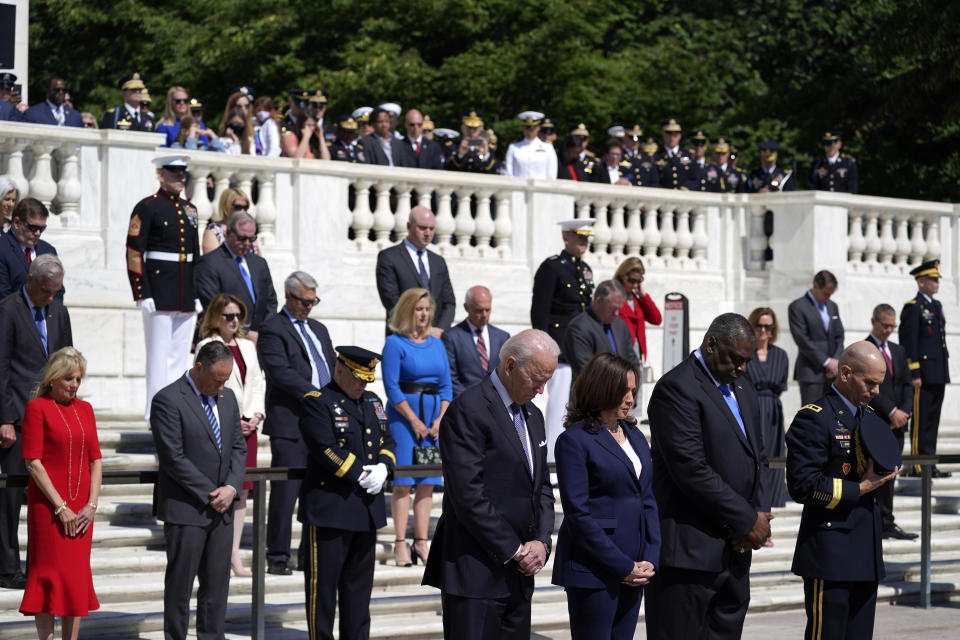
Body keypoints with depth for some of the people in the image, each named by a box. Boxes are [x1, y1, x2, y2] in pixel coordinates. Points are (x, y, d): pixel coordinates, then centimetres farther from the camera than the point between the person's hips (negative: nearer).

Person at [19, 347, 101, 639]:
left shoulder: (84, 409, 12)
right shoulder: (37, 407, -5)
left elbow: (95, 460, 11)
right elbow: (32, 462, -10)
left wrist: (91, 505, -2)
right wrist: (60, 507, -13)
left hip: (80, 509, 6)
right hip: (48, 504, -5)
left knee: (78, 579, 6)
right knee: (50, 576, -5)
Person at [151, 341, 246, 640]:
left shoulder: (227, 398, 12)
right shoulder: (168, 400, -11)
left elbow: (238, 447, 13)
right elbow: (173, 458, -15)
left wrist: (231, 487, -4)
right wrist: (210, 494, -13)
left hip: (221, 507, 6)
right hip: (185, 509, -6)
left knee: (217, 582, 7)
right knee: (180, 583, 0)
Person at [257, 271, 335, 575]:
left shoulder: (319, 329, 21)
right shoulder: (272, 330, -4)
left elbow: (333, 368, 23)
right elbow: (280, 372, -15)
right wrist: (316, 396, -19)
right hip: (289, 424, -7)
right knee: (285, 492, -6)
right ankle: (278, 557, 0)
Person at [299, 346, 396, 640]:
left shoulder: (372, 401, 16)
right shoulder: (317, 402, -8)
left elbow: (386, 441, 16)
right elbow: (325, 449, -18)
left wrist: (383, 468, -6)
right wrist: (360, 475, -16)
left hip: (367, 507, 7)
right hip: (328, 507, -7)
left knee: (360, 583, 13)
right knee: (323, 582, -1)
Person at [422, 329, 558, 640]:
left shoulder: (532, 416, 17)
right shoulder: (468, 409, -11)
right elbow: (468, 494, -17)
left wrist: (541, 541, 1)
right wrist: (514, 551, -13)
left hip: (518, 574, 8)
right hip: (475, 574, -8)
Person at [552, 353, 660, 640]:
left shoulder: (634, 436, 14)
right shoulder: (575, 439, -8)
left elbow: (648, 501, 15)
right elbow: (578, 513, -13)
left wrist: (650, 559, 1)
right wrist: (623, 567, -13)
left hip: (633, 570, 7)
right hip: (594, 572, -7)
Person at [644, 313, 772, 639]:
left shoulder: (744, 394, 18)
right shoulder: (677, 388, -11)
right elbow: (691, 469, -18)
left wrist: (757, 516, 2)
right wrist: (747, 521, -13)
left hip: (735, 550, 8)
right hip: (689, 550, -8)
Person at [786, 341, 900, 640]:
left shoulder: (870, 418, 16)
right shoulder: (814, 419, -12)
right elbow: (803, 486, -18)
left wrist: (882, 473, 4)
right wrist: (860, 489, -15)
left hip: (866, 554, 8)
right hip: (830, 555, -8)